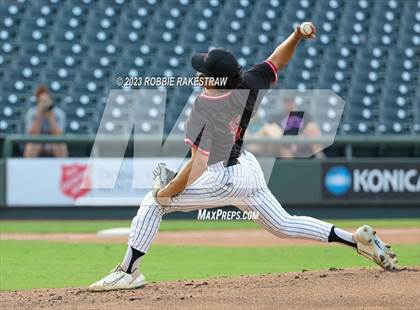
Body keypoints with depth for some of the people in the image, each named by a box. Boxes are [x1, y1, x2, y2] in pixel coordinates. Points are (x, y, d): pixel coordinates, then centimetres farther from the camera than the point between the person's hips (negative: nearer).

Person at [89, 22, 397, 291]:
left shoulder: (204, 111, -25)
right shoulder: (248, 86, -8)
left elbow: (198, 164, -28)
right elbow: (277, 61, 8)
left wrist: (168, 191, -19)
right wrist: (297, 35, -5)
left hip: (223, 180, -7)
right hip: (249, 170, 7)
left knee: (153, 202, 3)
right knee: (284, 225, 22)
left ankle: (129, 271, -3)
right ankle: (358, 240, 11)